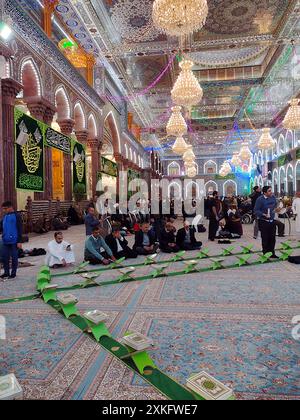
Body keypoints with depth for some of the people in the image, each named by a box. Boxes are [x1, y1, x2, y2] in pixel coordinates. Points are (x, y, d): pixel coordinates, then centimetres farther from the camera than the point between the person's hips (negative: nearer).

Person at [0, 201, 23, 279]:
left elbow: (19, 229, -9)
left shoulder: (16, 216, -7)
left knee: (14, 257, 4)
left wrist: (19, 241, -13)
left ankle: (13, 273, 16)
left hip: (14, 241, -6)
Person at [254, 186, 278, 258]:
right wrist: (264, 215, -25)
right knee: (265, 239, 2)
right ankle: (266, 254, 15)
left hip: (272, 221, 6)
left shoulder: (273, 197, 3)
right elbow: (256, 211, -15)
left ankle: (272, 253, 24)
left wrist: (276, 208, 3)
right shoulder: (260, 199, -15)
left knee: (272, 238, 11)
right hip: (263, 222, -6)